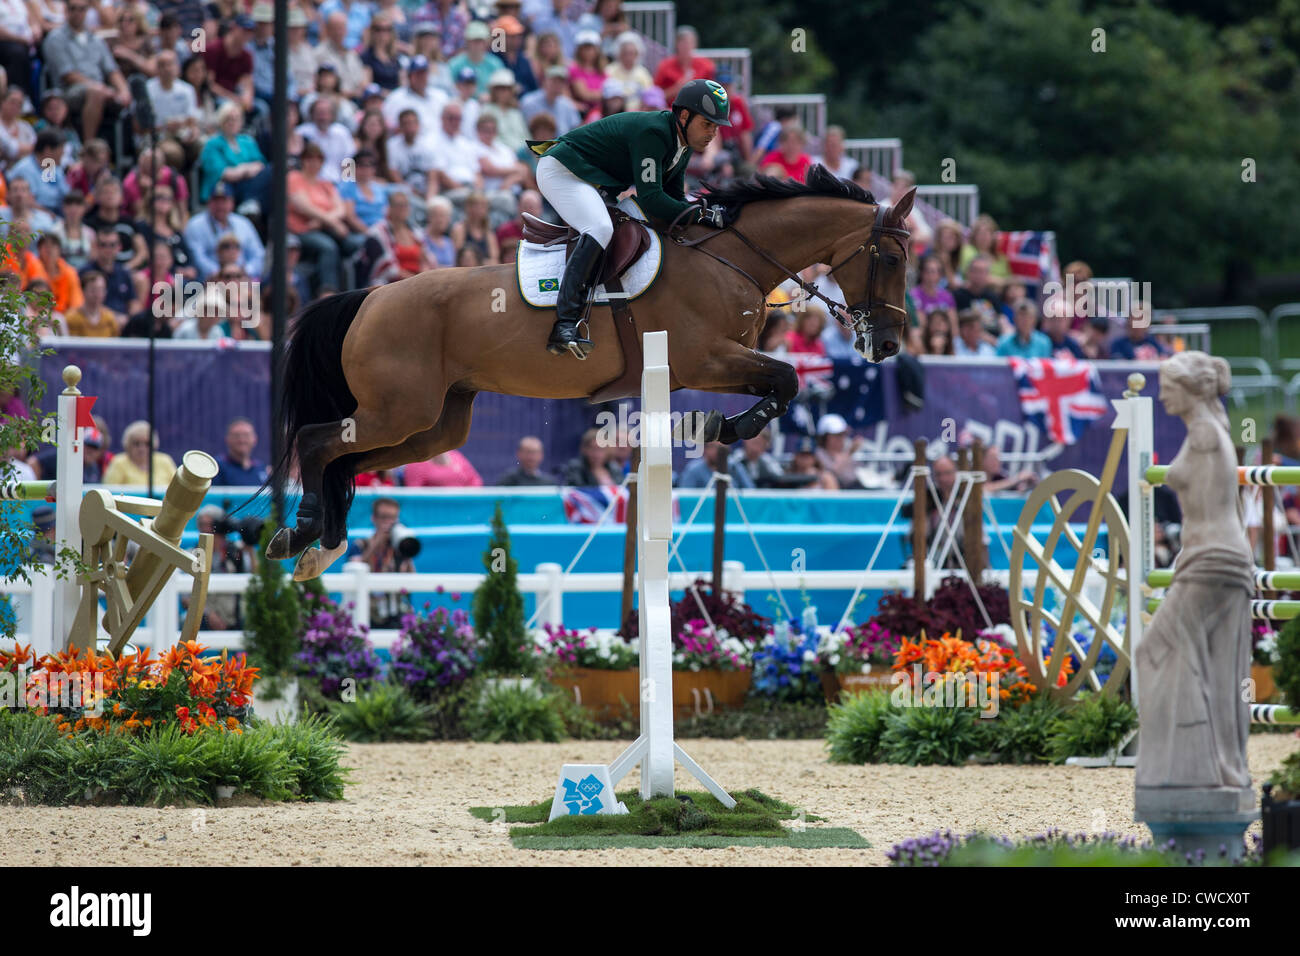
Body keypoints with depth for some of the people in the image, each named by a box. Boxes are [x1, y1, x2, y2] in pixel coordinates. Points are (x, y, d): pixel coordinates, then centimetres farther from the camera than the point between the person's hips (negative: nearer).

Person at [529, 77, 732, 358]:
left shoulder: (681, 143, 3)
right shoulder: (652, 132, -27)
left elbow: (673, 198, 8)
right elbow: (651, 200, -31)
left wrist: (705, 209, -10)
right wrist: (703, 215, -30)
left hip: (593, 182, 11)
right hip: (561, 170, -11)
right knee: (600, 229, -31)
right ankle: (564, 326, -41)